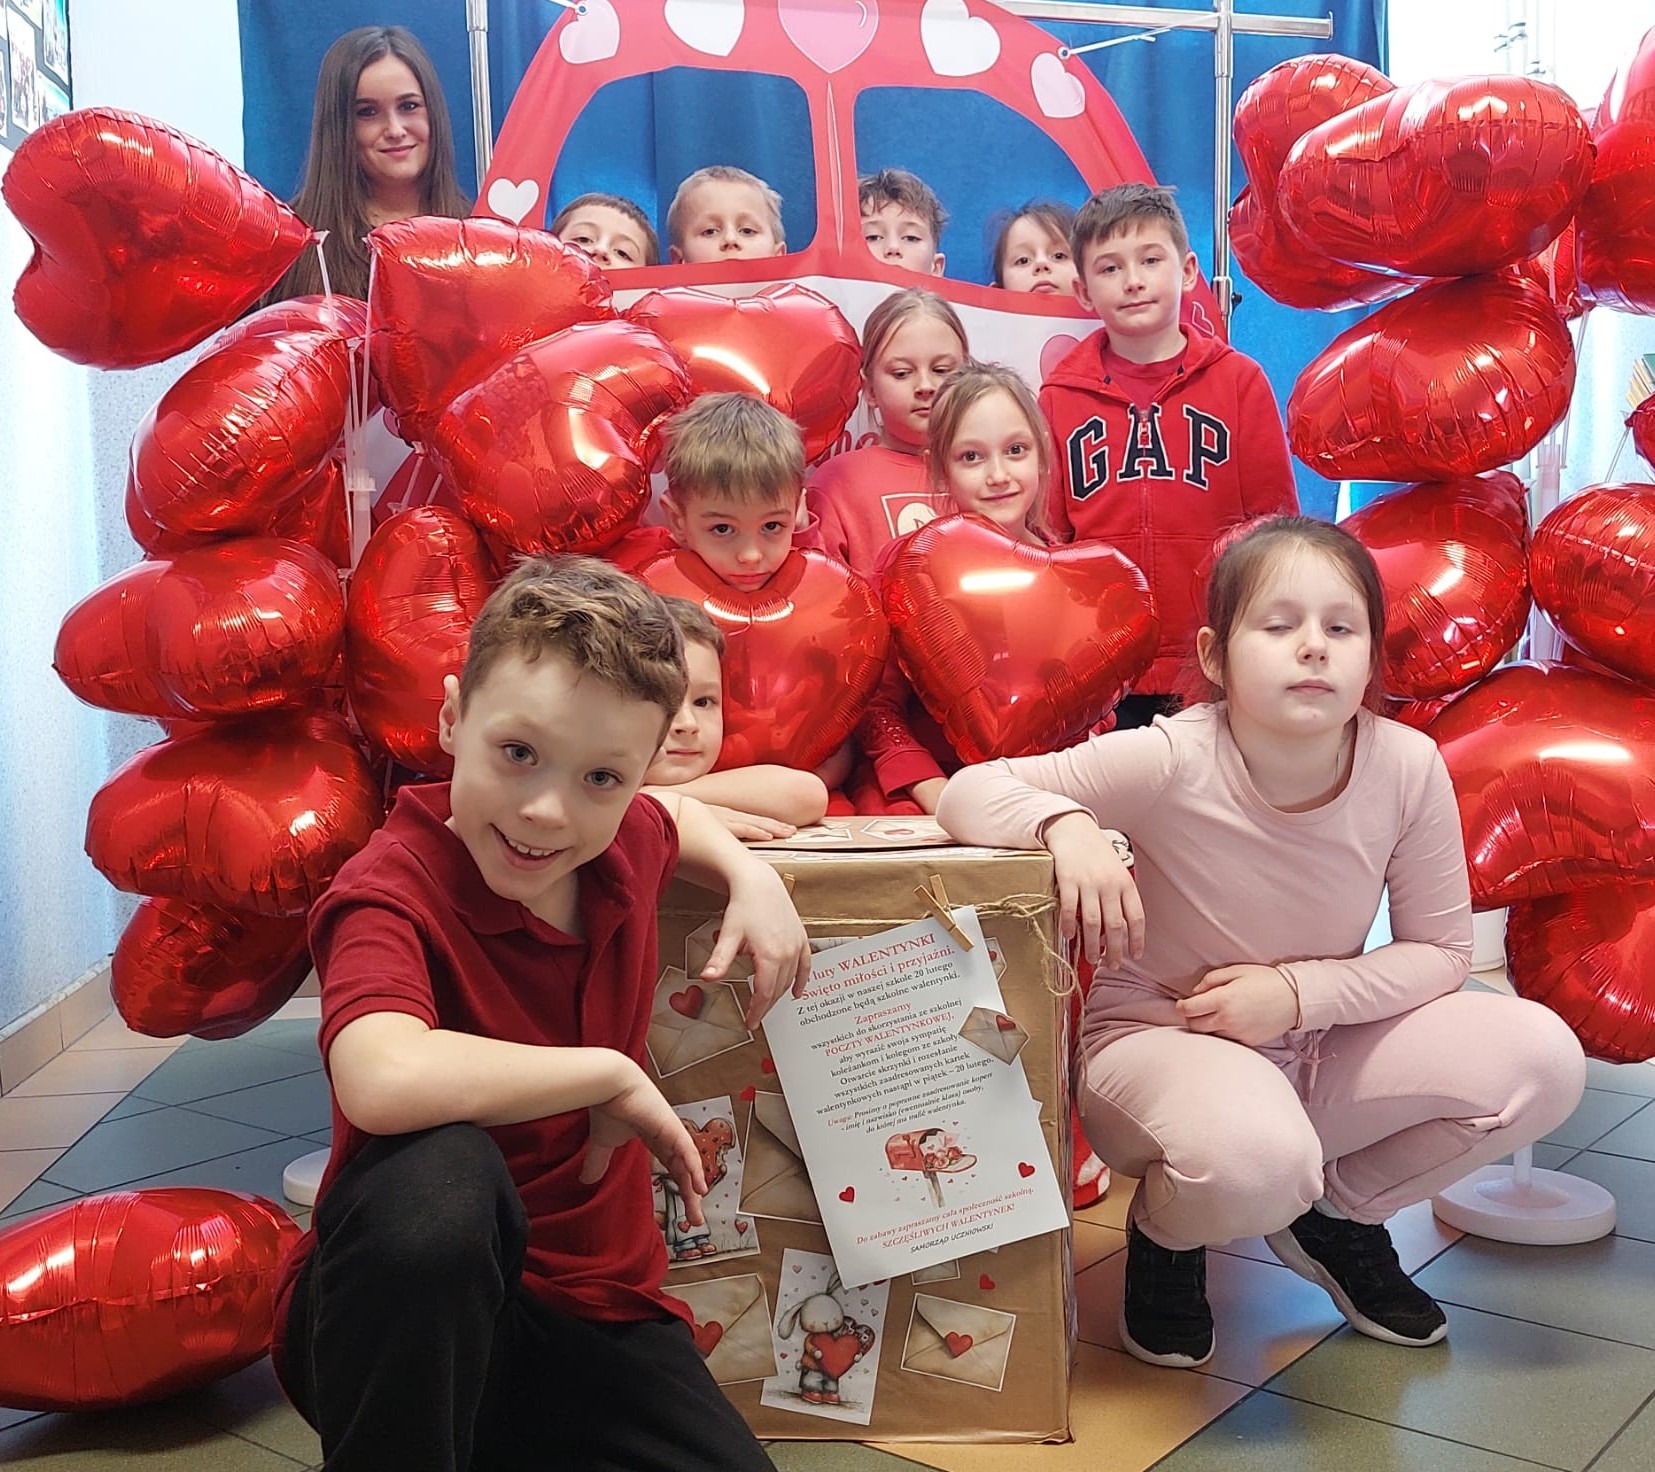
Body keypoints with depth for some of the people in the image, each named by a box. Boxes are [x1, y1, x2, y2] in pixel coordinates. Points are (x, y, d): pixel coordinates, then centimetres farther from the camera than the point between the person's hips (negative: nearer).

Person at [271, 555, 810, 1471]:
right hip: (407, 1324, -6)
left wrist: (752, 878, 4)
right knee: (438, 1172, -37)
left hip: (597, 1310, 6)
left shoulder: (624, 847, -2)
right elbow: (383, 1080, -43)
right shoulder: (392, 892, -21)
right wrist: (611, 1074, -27)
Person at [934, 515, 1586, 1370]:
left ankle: (1338, 1215, 11)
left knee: (1543, 1058, -16)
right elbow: (966, 793, -20)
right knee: (1255, 1157, -38)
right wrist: (1064, 824, -42)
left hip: (1320, 1047, 4)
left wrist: (1301, 993, -20)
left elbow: (1439, 950, -4)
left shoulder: (1408, 766, -15)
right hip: (1159, 1039, -4)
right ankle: (1166, 1233, 3)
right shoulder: (1169, 762, -24)